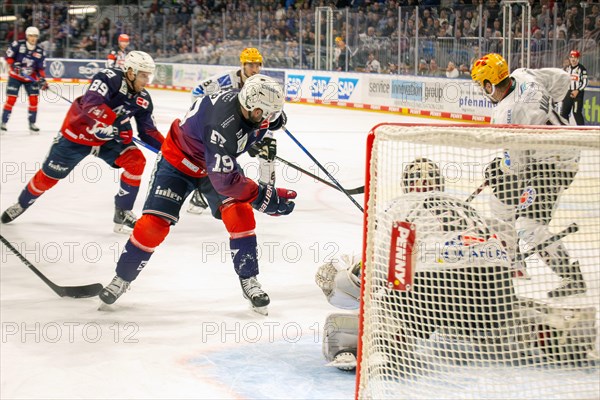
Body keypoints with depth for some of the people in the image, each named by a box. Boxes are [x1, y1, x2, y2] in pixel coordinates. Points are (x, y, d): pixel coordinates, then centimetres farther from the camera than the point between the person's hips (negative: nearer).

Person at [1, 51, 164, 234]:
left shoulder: (143, 99, -8)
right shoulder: (109, 78, -28)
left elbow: (148, 131, -2)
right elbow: (92, 105, -41)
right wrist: (117, 125, -46)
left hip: (110, 138, 5)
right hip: (79, 130, -5)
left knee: (136, 162, -17)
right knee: (50, 174, 7)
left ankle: (122, 213, -5)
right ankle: (22, 204, 35)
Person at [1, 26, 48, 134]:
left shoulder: (40, 52, -4)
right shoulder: (18, 45, -13)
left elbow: (41, 68, -3)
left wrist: (42, 79, -17)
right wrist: (14, 66, -22)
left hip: (30, 78, 3)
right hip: (15, 76, -3)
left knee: (34, 100, -6)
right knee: (11, 99, -7)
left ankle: (32, 123, 7)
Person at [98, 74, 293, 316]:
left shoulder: (252, 105, -20)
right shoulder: (224, 124, -42)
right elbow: (224, 181, -42)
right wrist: (264, 197, -38)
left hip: (220, 161, 6)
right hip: (179, 160, -6)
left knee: (239, 212, -16)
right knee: (154, 223, -8)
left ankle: (249, 280, -4)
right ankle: (122, 279, 13)